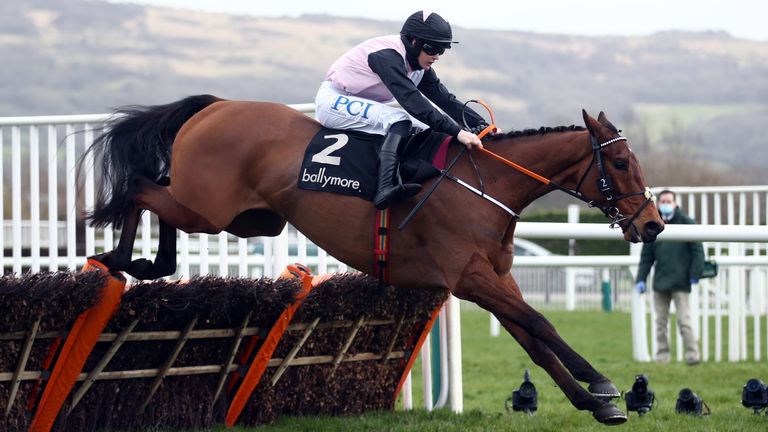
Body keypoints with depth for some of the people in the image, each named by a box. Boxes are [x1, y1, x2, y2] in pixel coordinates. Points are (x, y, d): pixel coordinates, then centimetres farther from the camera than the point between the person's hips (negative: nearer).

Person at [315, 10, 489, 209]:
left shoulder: (418, 66, 0)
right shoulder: (387, 56, -28)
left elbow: (444, 98, 0)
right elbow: (411, 100, -38)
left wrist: (481, 124, -12)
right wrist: (456, 132, -43)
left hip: (364, 106, 10)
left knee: (431, 129, -1)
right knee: (399, 120, -31)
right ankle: (386, 189, -45)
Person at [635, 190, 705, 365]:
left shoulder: (686, 223, 0)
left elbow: (697, 250, -1)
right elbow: (646, 256, 14)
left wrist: (695, 274, -8)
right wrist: (641, 279, 6)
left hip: (680, 282, -4)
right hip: (660, 282, 4)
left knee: (684, 320, -8)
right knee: (661, 321, 5)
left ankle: (692, 355, -6)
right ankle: (662, 356, 10)